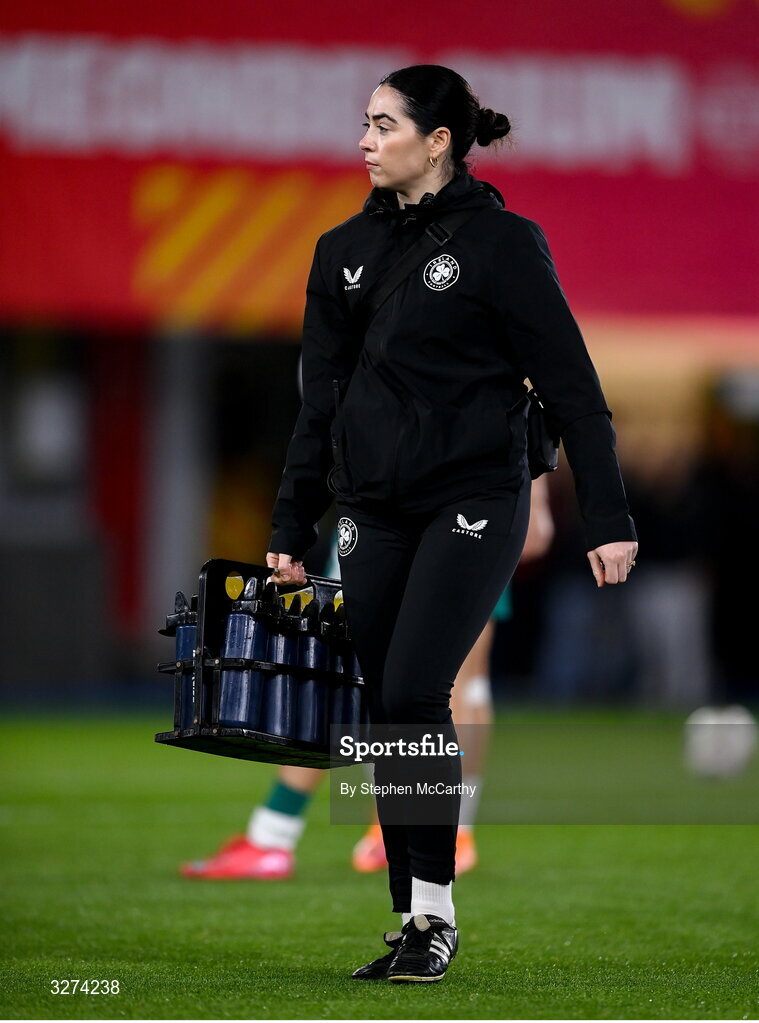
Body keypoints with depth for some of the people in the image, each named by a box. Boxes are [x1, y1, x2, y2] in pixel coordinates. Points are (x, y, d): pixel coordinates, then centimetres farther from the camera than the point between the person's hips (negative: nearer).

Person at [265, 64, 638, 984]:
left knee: (413, 693, -17)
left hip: (474, 503, -5)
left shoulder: (502, 241, -5)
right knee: (386, 711, 3)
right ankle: (412, 924, 11)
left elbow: (571, 386, -5)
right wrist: (290, 530, 14)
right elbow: (320, 400, 16)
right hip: (375, 512, 5)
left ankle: (434, 910, -6)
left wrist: (608, 520, -9)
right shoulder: (345, 251, 11)